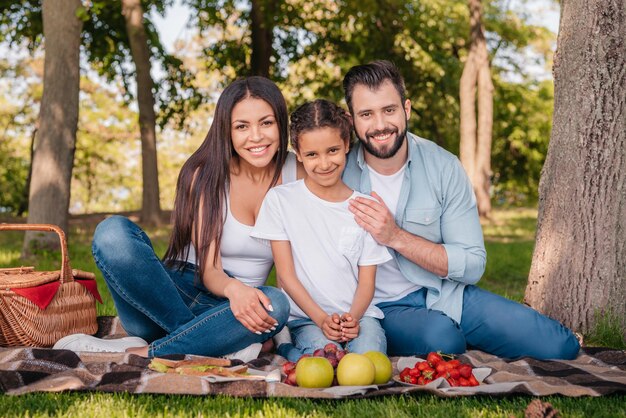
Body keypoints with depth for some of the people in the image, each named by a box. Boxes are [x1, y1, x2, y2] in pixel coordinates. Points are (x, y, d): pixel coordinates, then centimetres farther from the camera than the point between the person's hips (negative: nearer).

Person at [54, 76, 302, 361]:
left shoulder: (297, 172, -2)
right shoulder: (206, 175, -6)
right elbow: (209, 270, -13)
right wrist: (233, 288, -37)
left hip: (226, 309, 1)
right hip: (174, 295, 0)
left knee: (275, 304, -34)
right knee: (113, 232, -26)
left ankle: (143, 353, -29)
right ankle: (220, 343, -30)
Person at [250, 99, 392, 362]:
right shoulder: (280, 199, 1)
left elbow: (366, 281, 5)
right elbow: (286, 275, -1)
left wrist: (353, 318, -16)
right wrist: (322, 319, -14)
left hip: (358, 314, 1)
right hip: (306, 317, -1)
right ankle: (283, 348, -3)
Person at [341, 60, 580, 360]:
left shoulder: (443, 167, -7)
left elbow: (473, 265, -9)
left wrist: (396, 237, -21)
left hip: (448, 293, 2)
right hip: (385, 307, -2)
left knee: (562, 346, -9)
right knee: (442, 338, -36)